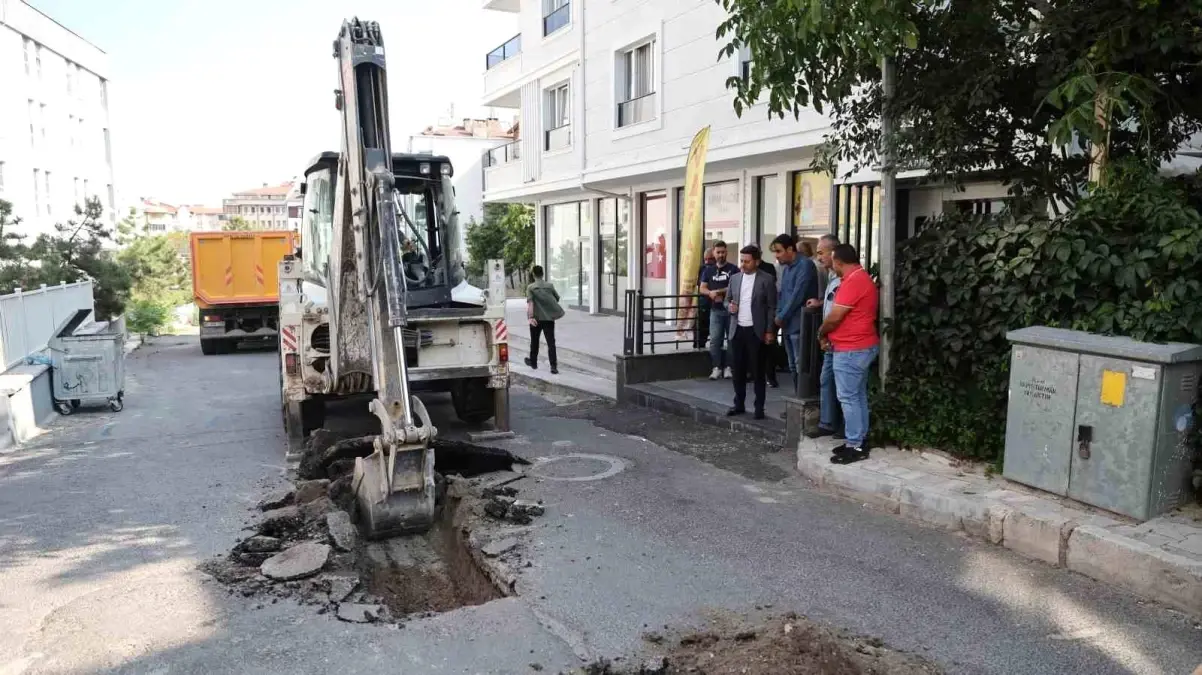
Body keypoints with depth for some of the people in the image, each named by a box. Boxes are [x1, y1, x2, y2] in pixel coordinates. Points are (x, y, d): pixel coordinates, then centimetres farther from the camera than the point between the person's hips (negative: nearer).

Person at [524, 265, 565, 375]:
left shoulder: (530, 287, -5)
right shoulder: (549, 285, 2)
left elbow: (530, 303, -17)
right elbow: (557, 299, 9)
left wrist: (531, 317, -23)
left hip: (537, 318, -1)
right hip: (549, 318, 1)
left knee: (534, 341, 18)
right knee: (551, 342, -3)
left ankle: (533, 362, 33)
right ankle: (553, 366, -13)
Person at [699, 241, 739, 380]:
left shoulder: (733, 269, 1)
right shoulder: (709, 270, 13)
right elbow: (702, 289, 9)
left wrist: (718, 291, -10)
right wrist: (711, 293, -12)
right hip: (715, 310, 3)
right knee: (714, 339, -3)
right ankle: (717, 367, 1)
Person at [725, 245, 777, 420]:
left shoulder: (767, 279, -6)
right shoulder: (734, 278, 9)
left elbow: (772, 307, -5)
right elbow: (727, 300, 18)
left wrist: (770, 331, -9)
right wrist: (729, 306, -6)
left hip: (756, 332, -5)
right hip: (737, 330, 5)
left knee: (757, 371, 2)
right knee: (737, 370, 10)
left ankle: (759, 407, 11)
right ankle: (739, 404, 21)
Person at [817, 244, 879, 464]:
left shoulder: (853, 281, -19)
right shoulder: (862, 278, 15)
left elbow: (835, 317, -18)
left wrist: (821, 333, -2)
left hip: (851, 349, -10)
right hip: (861, 346, 10)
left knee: (848, 397, -5)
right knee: (858, 396, 13)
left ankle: (855, 446, -1)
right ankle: (859, 441, 20)